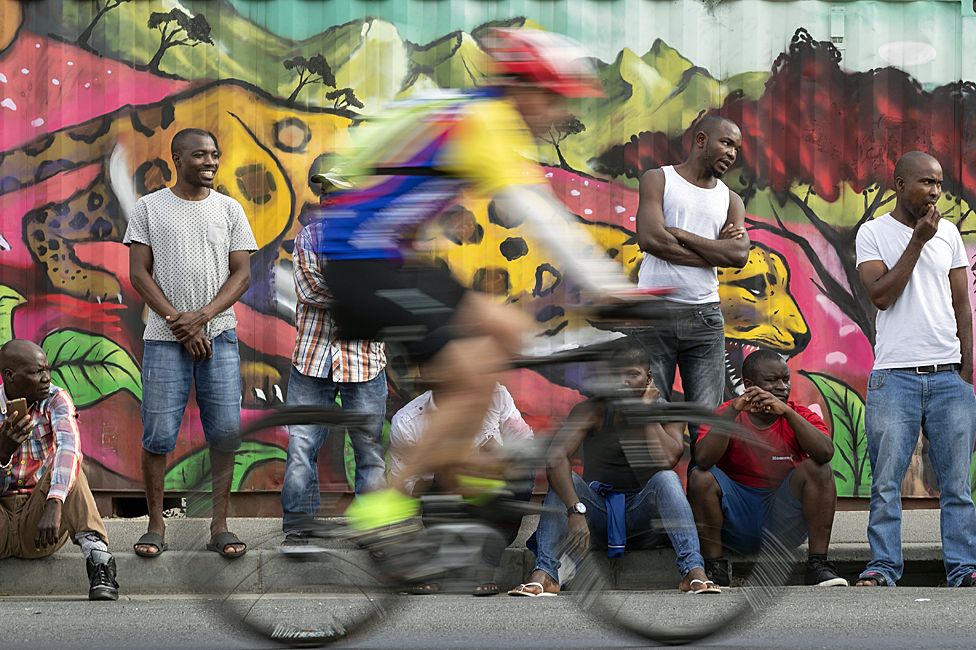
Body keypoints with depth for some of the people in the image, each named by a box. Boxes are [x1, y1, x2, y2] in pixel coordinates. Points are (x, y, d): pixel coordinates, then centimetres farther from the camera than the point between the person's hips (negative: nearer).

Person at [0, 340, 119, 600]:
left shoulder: (55, 400, -4)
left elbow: (69, 448, -25)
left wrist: (54, 504, -42)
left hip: (39, 524, 0)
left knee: (65, 462, -26)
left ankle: (97, 557, -38)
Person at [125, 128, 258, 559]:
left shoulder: (229, 209, 8)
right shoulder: (150, 208, 4)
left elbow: (242, 274, 4)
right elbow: (139, 273, 0)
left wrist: (200, 317, -10)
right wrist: (178, 322, -10)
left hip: (219, 334, 2)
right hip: (165, 338, -2)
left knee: (226, 431, -3)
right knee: (158, 434, -4)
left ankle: (220, 526, 3)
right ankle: (156, 526, 5)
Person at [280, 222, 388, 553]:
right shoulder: (309, 236, 5)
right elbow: (308, 287, -10)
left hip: (364, 362, -1)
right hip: (312, 358, 1)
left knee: (369, 448, 3)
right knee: (301, 445, -1)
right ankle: (297, 529, 6)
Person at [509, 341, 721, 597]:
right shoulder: (591, 411, -6)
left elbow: (666, 460, -24)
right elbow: (556, 459, -25)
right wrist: (575, 511, -39)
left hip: (643, 517, 0)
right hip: (598, 516, 1)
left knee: (666, 479, -29)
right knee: (562, 479, -25)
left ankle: (694, 571, -44)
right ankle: (544, 574, -40)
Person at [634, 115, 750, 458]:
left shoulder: (730, 200, 16)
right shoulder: (658, 180, 5)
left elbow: (739, 255, -2)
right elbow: (650, 238, -12)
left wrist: (679, 235, -8)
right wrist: (715, 249, -5)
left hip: (705, 315, 4)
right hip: (655, 311, -4)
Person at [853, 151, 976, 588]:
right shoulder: (873, 233, 4)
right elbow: (881, 295, -9)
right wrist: (917, 241, -10)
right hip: (895, 376, -3)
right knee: (886, 481, -5)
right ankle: (883, 566, -1)